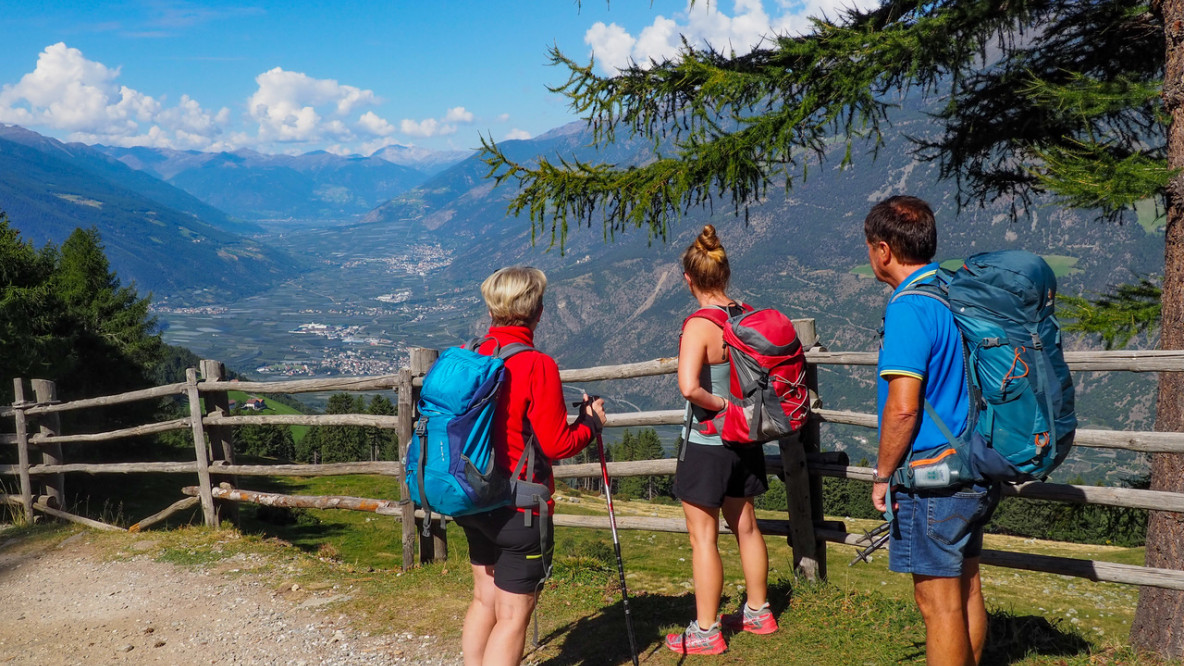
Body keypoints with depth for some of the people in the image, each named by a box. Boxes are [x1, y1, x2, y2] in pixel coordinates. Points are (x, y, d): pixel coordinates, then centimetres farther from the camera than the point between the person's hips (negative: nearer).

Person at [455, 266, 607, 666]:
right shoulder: (537, 366, -19)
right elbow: (556, 445, -17)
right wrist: (591, 423, 0)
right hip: (520, 509, -7)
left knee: (484, 599, 20)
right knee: (513, 614, 2)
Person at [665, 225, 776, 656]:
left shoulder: (699, 325, -21)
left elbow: (688, 387, -35)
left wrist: (720, 404, -19)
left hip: (707, 443, -7)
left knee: (703, 538, 4)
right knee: (745, 525, 21)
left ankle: (706, 632, 14)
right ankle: (759, 612, 35)